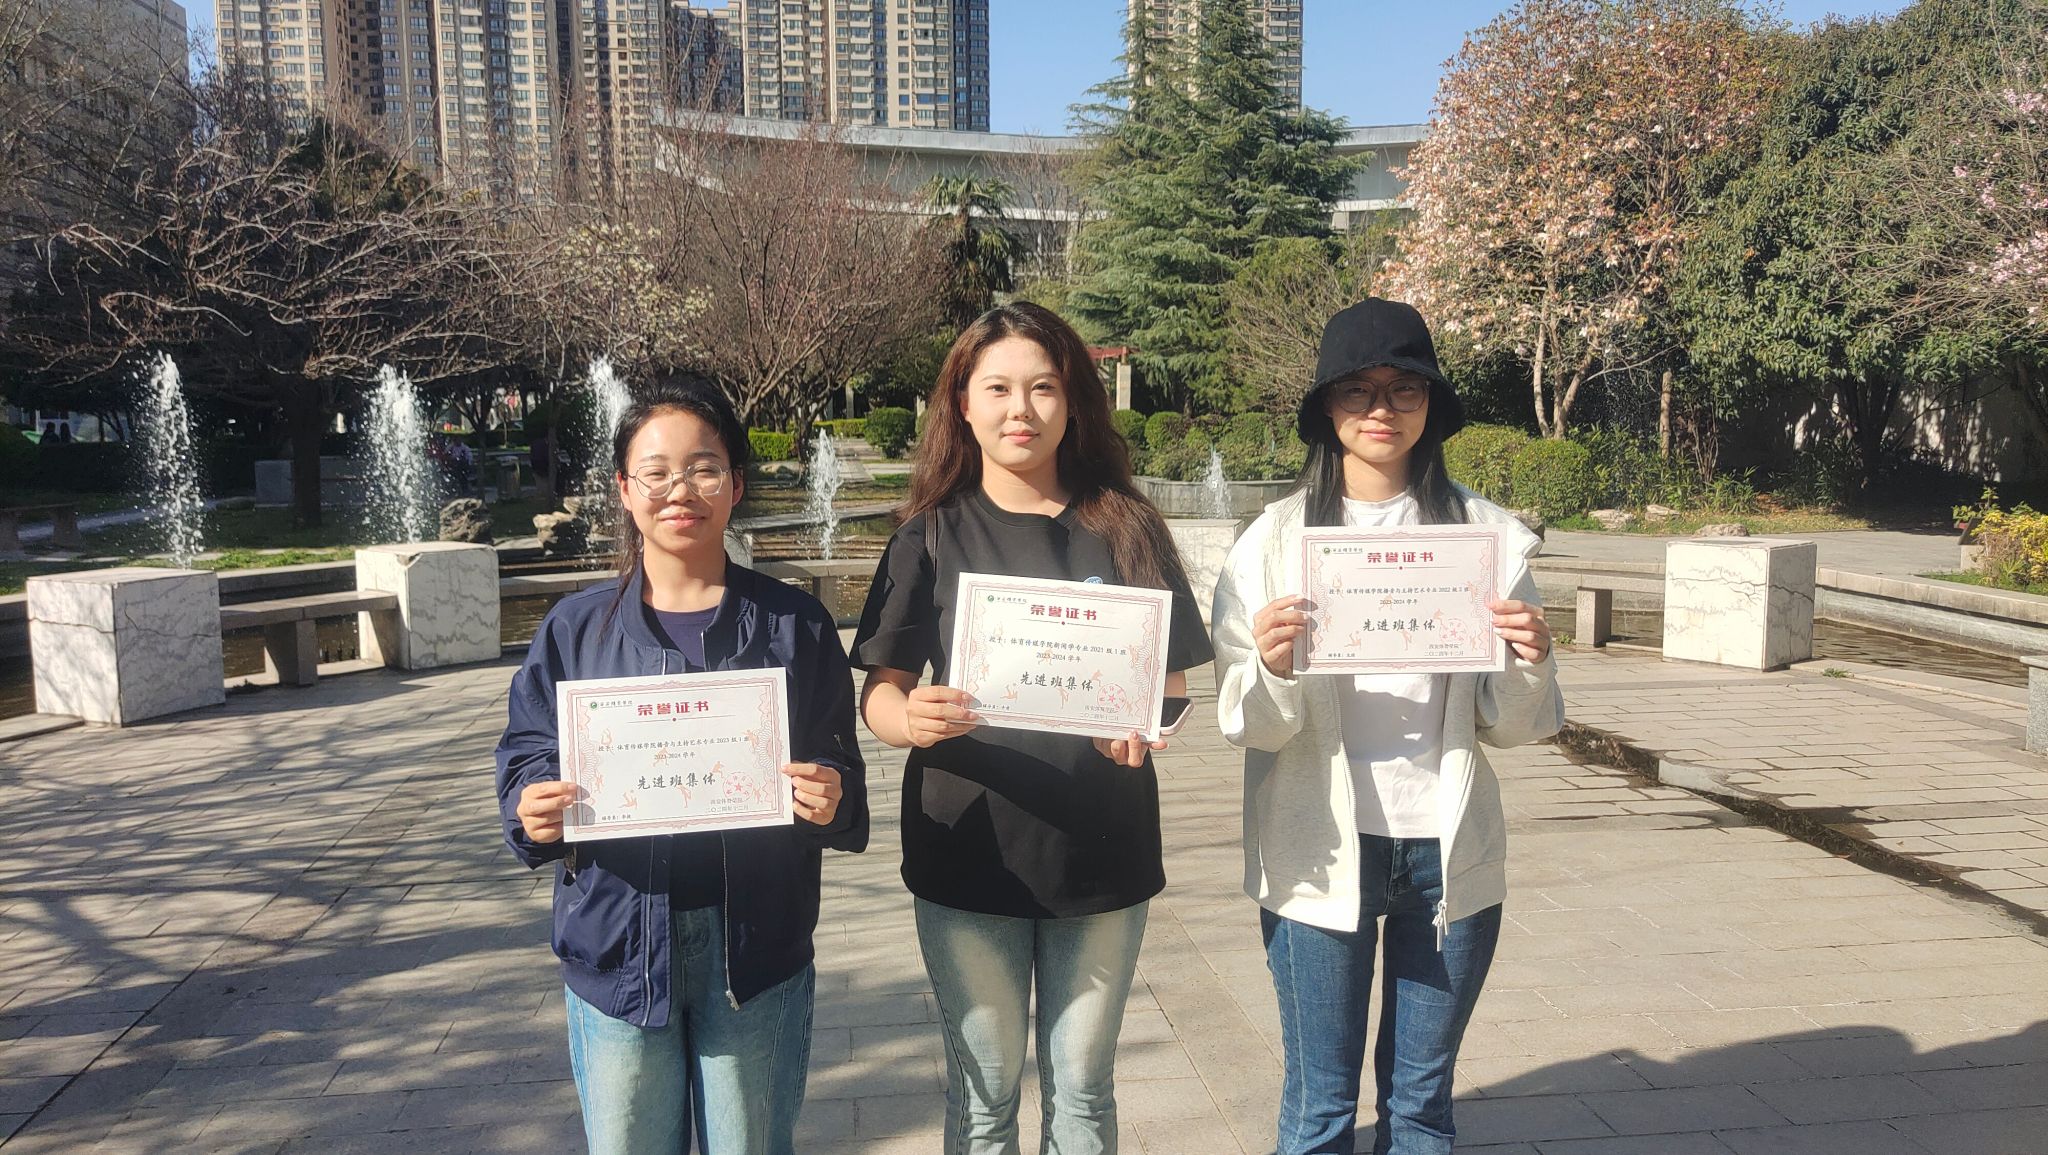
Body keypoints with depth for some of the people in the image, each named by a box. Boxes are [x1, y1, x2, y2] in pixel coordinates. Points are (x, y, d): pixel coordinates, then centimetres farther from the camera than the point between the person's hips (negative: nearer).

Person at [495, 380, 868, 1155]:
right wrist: (532, 810, -15)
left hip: (756, 943, 0)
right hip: (617, 941, 1)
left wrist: (830, 801, -19)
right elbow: (526, 754, 6)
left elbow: (838, 769, 3)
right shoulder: (577, 628, 3)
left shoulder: (793, 624, 1)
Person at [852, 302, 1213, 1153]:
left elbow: (1172, 681, 3)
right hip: (969, 853, 0)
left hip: (1101, 851, 1)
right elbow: (879, 694, -3)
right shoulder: (933, 534, -2)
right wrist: (913, 720, -25)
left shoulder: (1125, 530, 0)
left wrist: (1142, 728, -19)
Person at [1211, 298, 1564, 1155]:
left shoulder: (1485, 533, 2)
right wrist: (1272, 669, -25)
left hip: (1448, 852, 2)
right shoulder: (1279, 536, -1)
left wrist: (1528, 665, -16)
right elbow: (1248, 725, -4)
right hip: (1321, 857, -1)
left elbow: (1512, 726, 4)